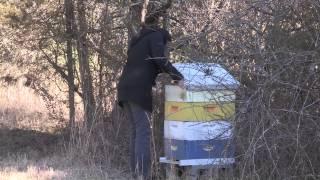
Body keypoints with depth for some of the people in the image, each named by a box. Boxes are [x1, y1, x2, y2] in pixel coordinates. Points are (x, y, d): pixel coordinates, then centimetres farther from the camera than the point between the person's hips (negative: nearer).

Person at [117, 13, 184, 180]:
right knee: (144, 131, -11)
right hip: (139, 89, -8)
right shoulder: (156, 36, 5)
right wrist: (178, 76, -5)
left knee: (136, 130, 12)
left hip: (125, 87, 8)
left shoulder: (137, 41, 28)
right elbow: (160, 59, -10)